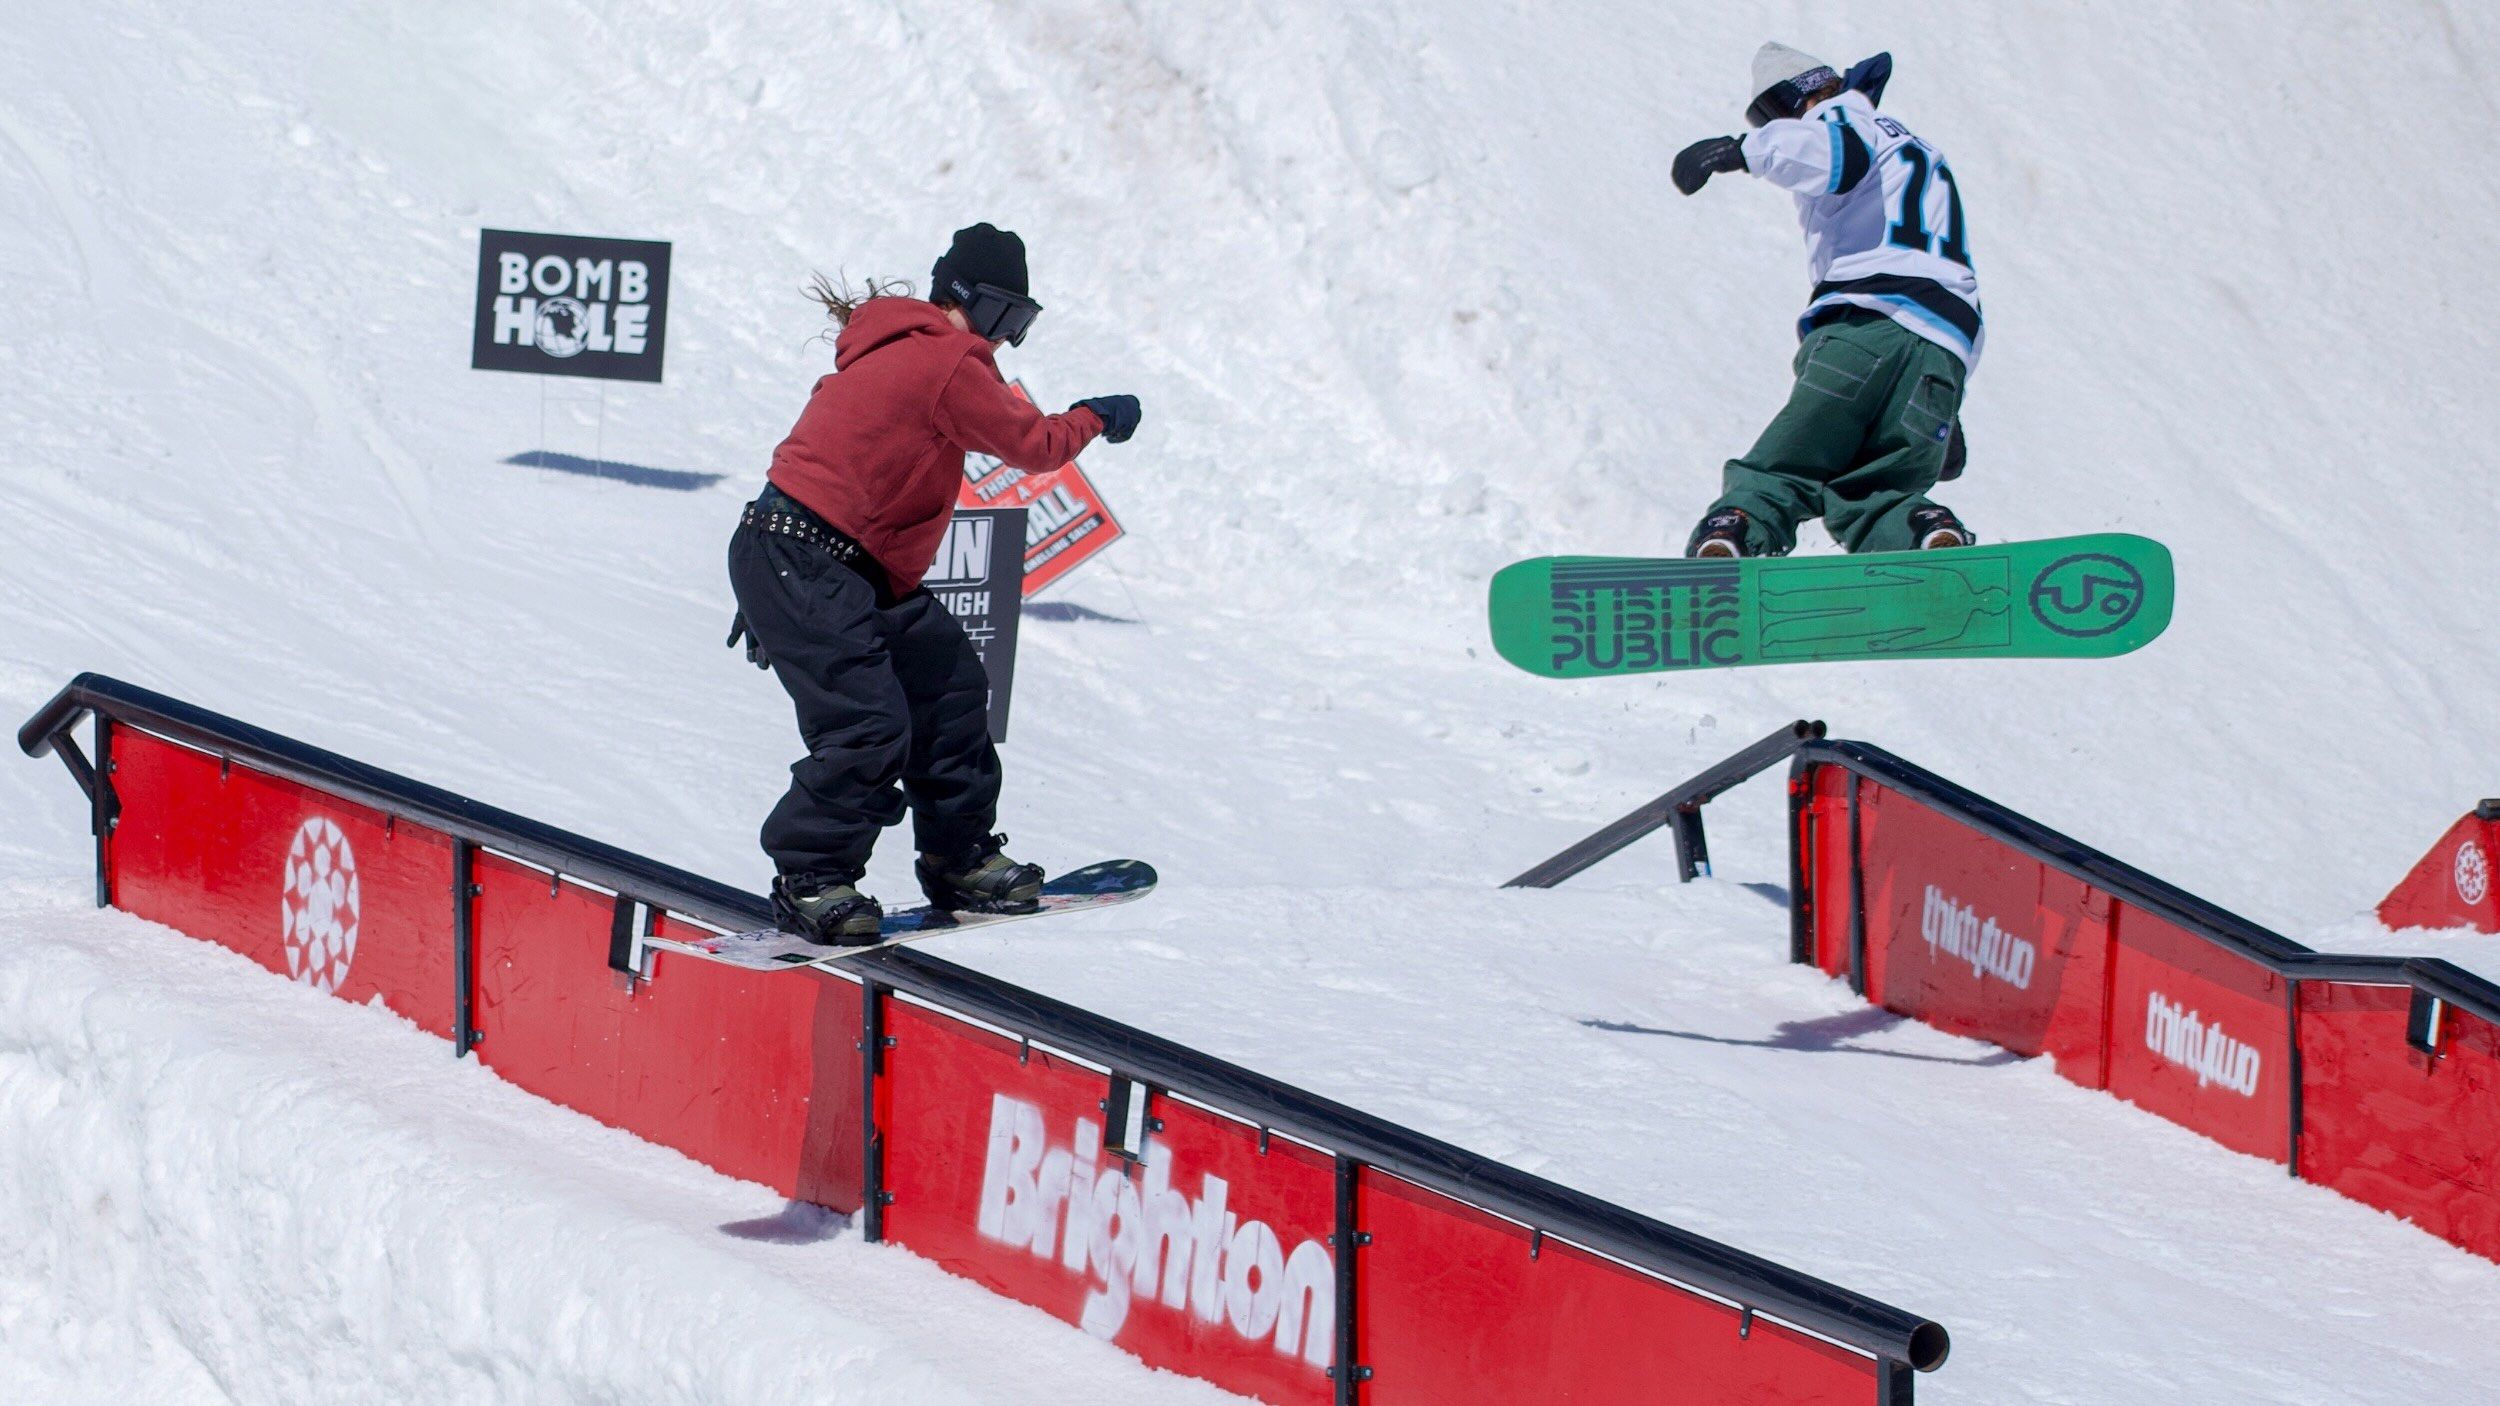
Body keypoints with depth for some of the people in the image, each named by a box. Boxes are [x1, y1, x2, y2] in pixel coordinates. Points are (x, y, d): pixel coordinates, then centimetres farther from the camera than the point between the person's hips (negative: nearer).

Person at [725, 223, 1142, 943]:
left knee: (950, 687, 13)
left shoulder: (902, 350, 19)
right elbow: (1036, 444, -5)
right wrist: (1096, 417, 15)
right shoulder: (949, 363, -13)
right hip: (802, 563, -11)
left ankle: (959, 859, 22)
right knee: (869, 725, -18)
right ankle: (809, 880, -7)